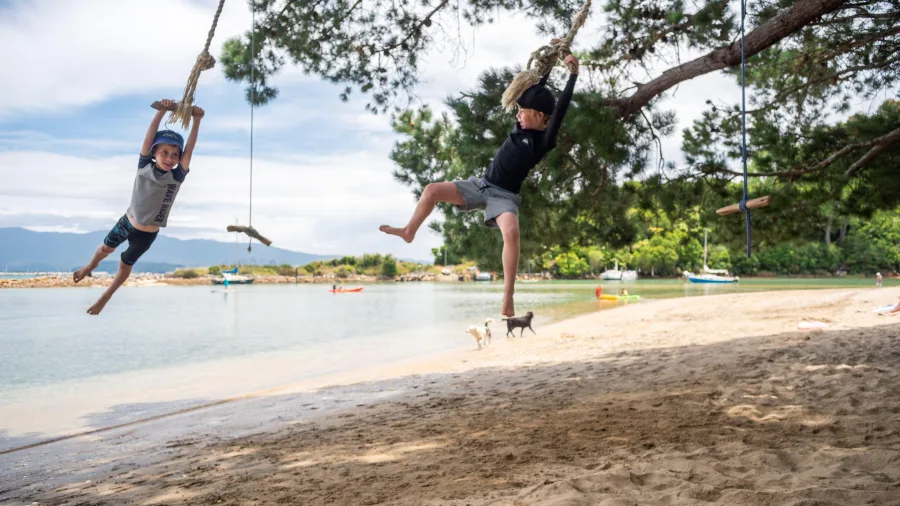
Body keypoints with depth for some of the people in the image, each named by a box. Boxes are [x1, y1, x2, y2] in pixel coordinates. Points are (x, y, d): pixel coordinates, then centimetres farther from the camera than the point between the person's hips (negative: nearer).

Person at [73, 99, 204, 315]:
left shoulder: (177, 177, -22)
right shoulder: (144, 166, -19)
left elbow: (189, 150, -30)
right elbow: (148, 137, -29)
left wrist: (196, 121, -39)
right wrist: (161, 111, -41)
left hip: (147, 234, -1)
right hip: (126, 222, 1)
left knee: (125, 265, 19)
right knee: (106, 248, 27)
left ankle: (104, 298, 42)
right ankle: (90, 267, 60)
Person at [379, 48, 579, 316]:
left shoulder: (544, 140, -10)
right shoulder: (522, 127, 7)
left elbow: (560, 109, -20)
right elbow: (533, 91, 17)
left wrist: (573, 74, -18)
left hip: (504, 196, -6)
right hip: (481, 185, 7)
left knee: (511, 232, -35)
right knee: (432, 190, -1)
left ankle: (507, 300, -34)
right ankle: (409, 232, 23)